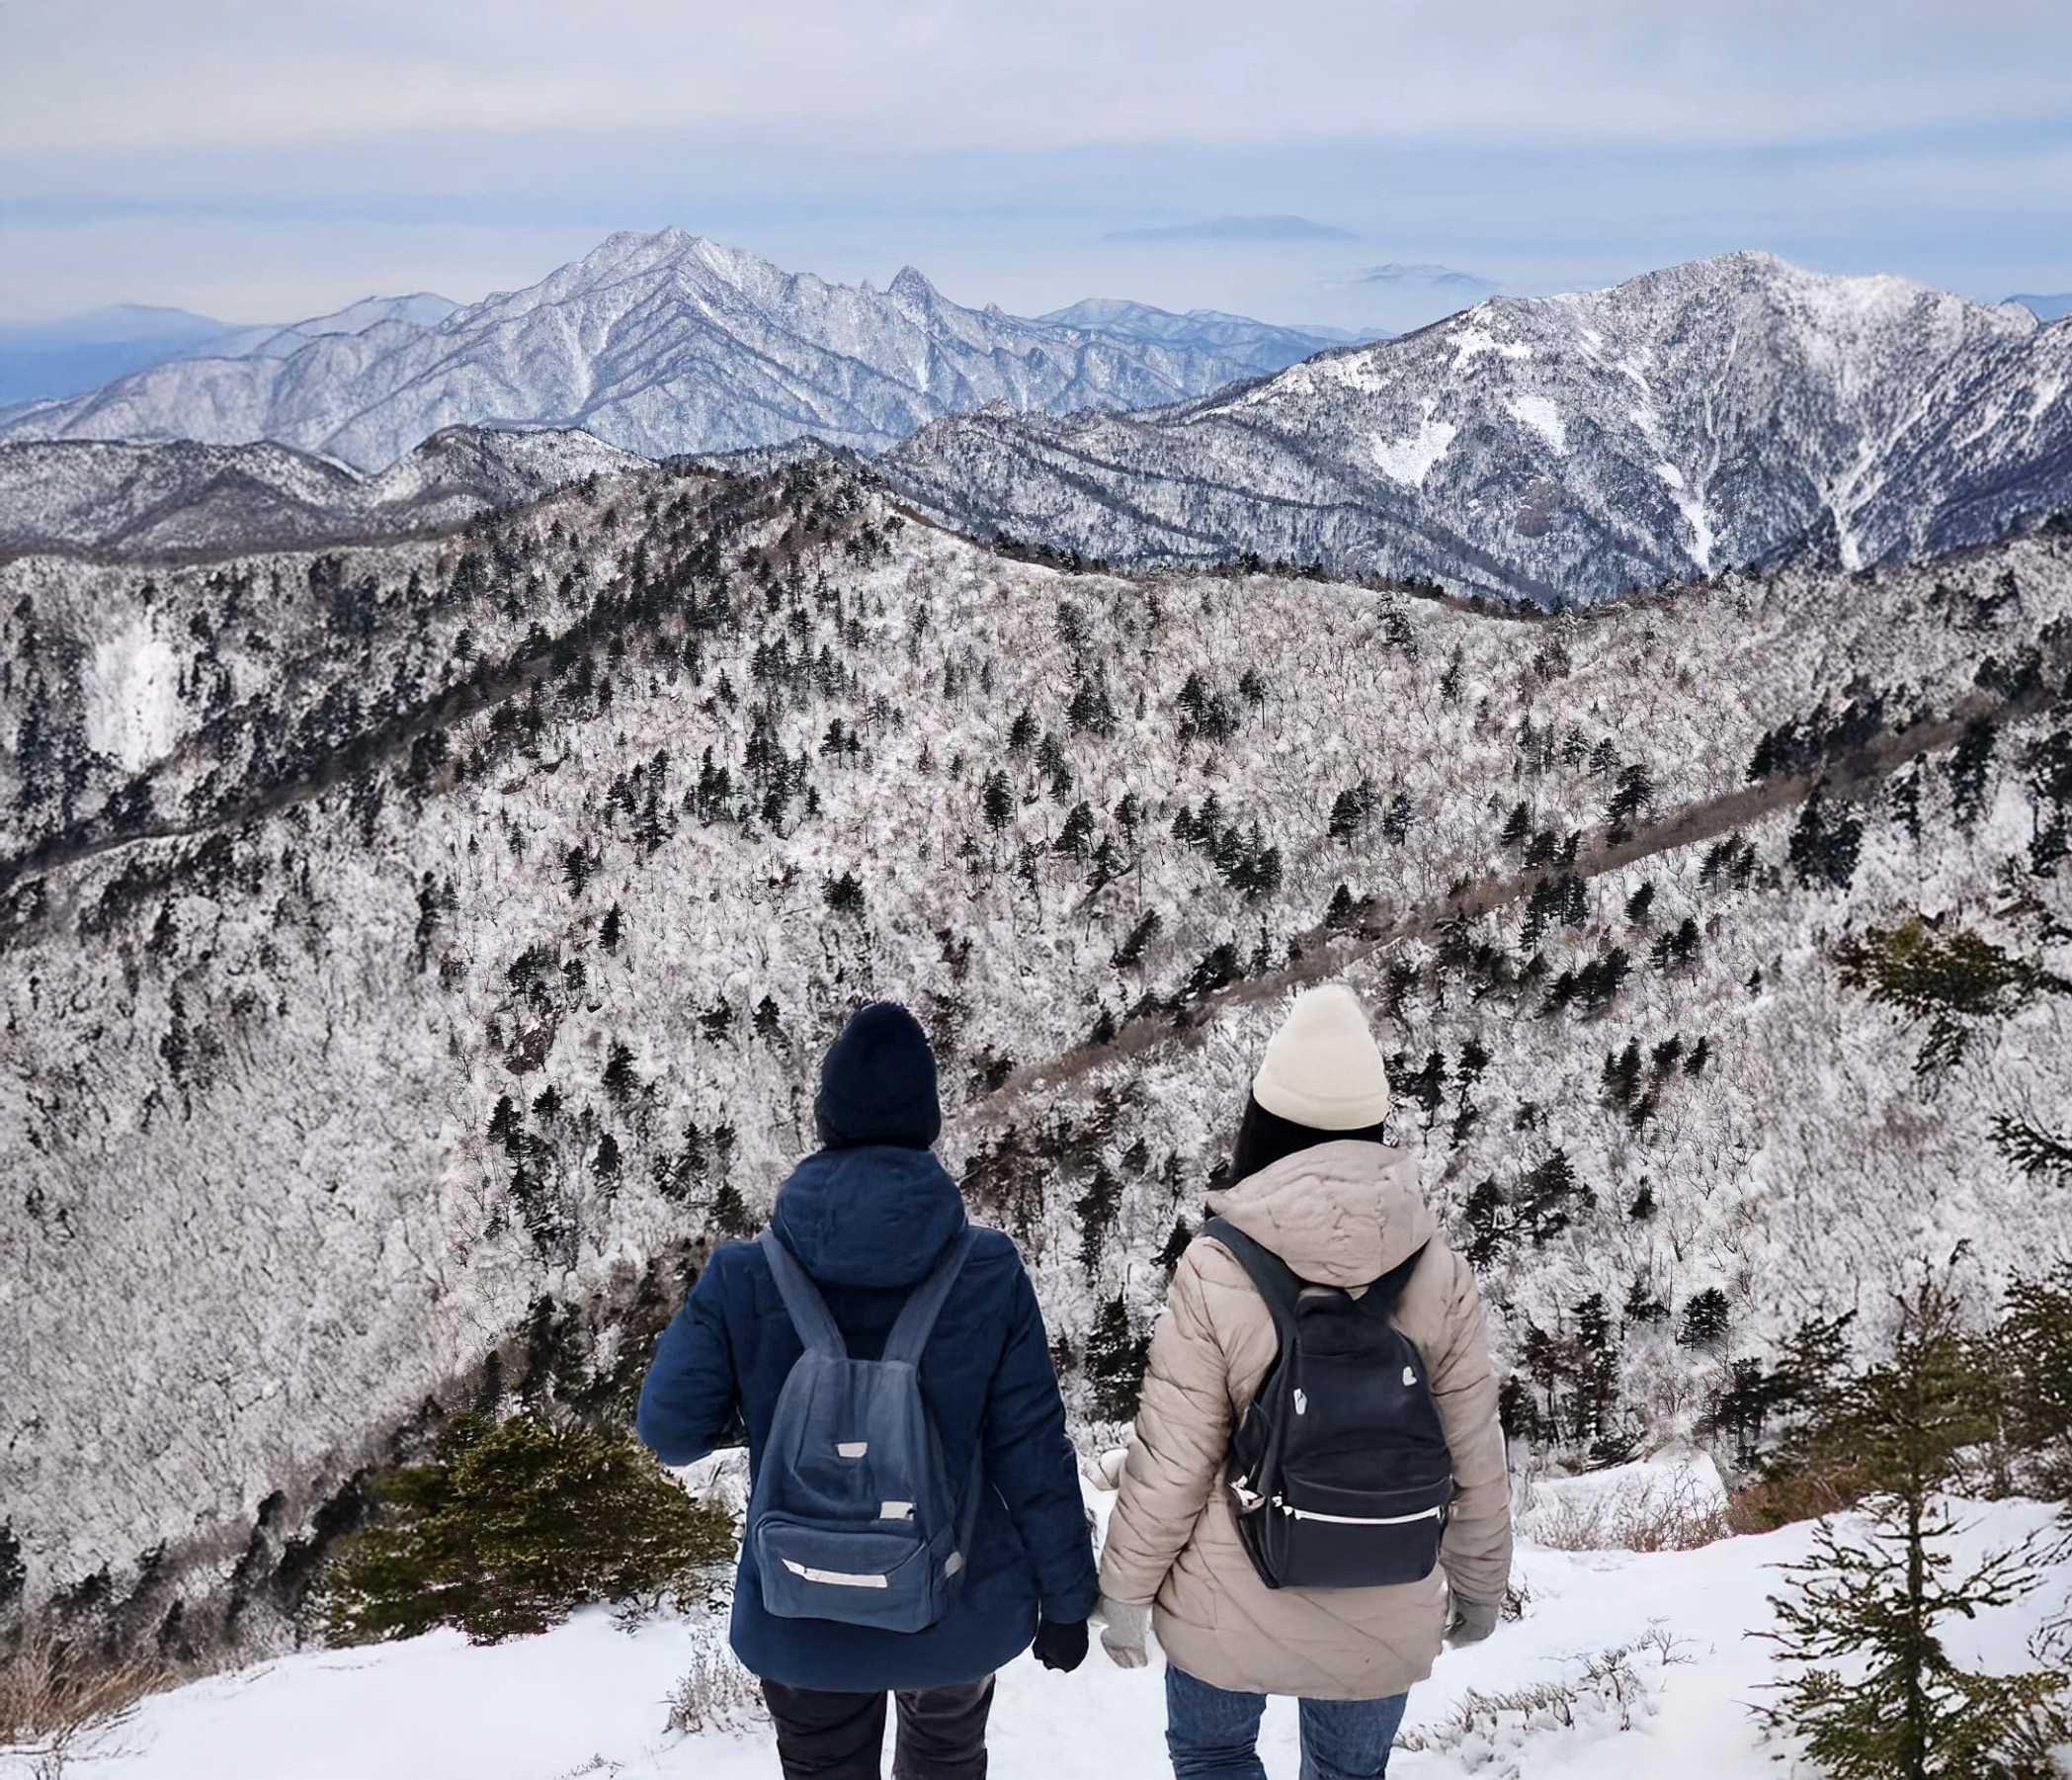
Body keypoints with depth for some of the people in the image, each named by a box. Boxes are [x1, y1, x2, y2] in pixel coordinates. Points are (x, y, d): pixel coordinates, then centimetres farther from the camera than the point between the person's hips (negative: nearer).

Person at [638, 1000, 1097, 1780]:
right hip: (960, 1610, 0)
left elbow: (671, 1429, -13)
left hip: (805, 1622, 0)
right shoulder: (988, 1273, -16)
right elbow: (1033, 1454, -12)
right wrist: (1065, 1598, 1)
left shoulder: (744, 1278, -16)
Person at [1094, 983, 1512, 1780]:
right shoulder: (1436, 1269, -13)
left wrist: (1123, 1591, 2)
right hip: (1385, 1613, 2)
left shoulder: (1216, 1271, -20)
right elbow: (1475, 1457, -3)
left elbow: (1170, 1463, -13)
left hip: (1233, 1603, -2)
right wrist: (1480, 1584, 14)